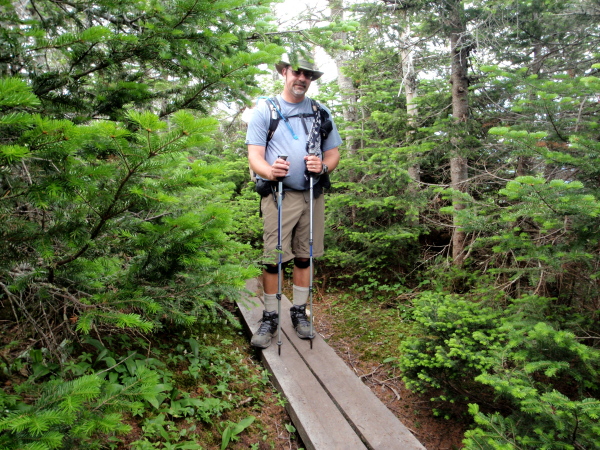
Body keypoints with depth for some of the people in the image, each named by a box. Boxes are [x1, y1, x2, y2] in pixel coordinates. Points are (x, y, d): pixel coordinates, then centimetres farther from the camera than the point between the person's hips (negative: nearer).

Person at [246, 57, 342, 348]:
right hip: (278, 195, -3)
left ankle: (299, 312, 23)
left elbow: (333, 153, 13)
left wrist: (323, 166, -11)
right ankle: (270, 317, 10)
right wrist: (268, 171, -25)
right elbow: (254, 155, -3)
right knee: (273, 259, -5)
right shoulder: (265, 109, 5)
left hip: (313, 195, 3)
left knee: (305, 257, 9)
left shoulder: (321, 112, 15)